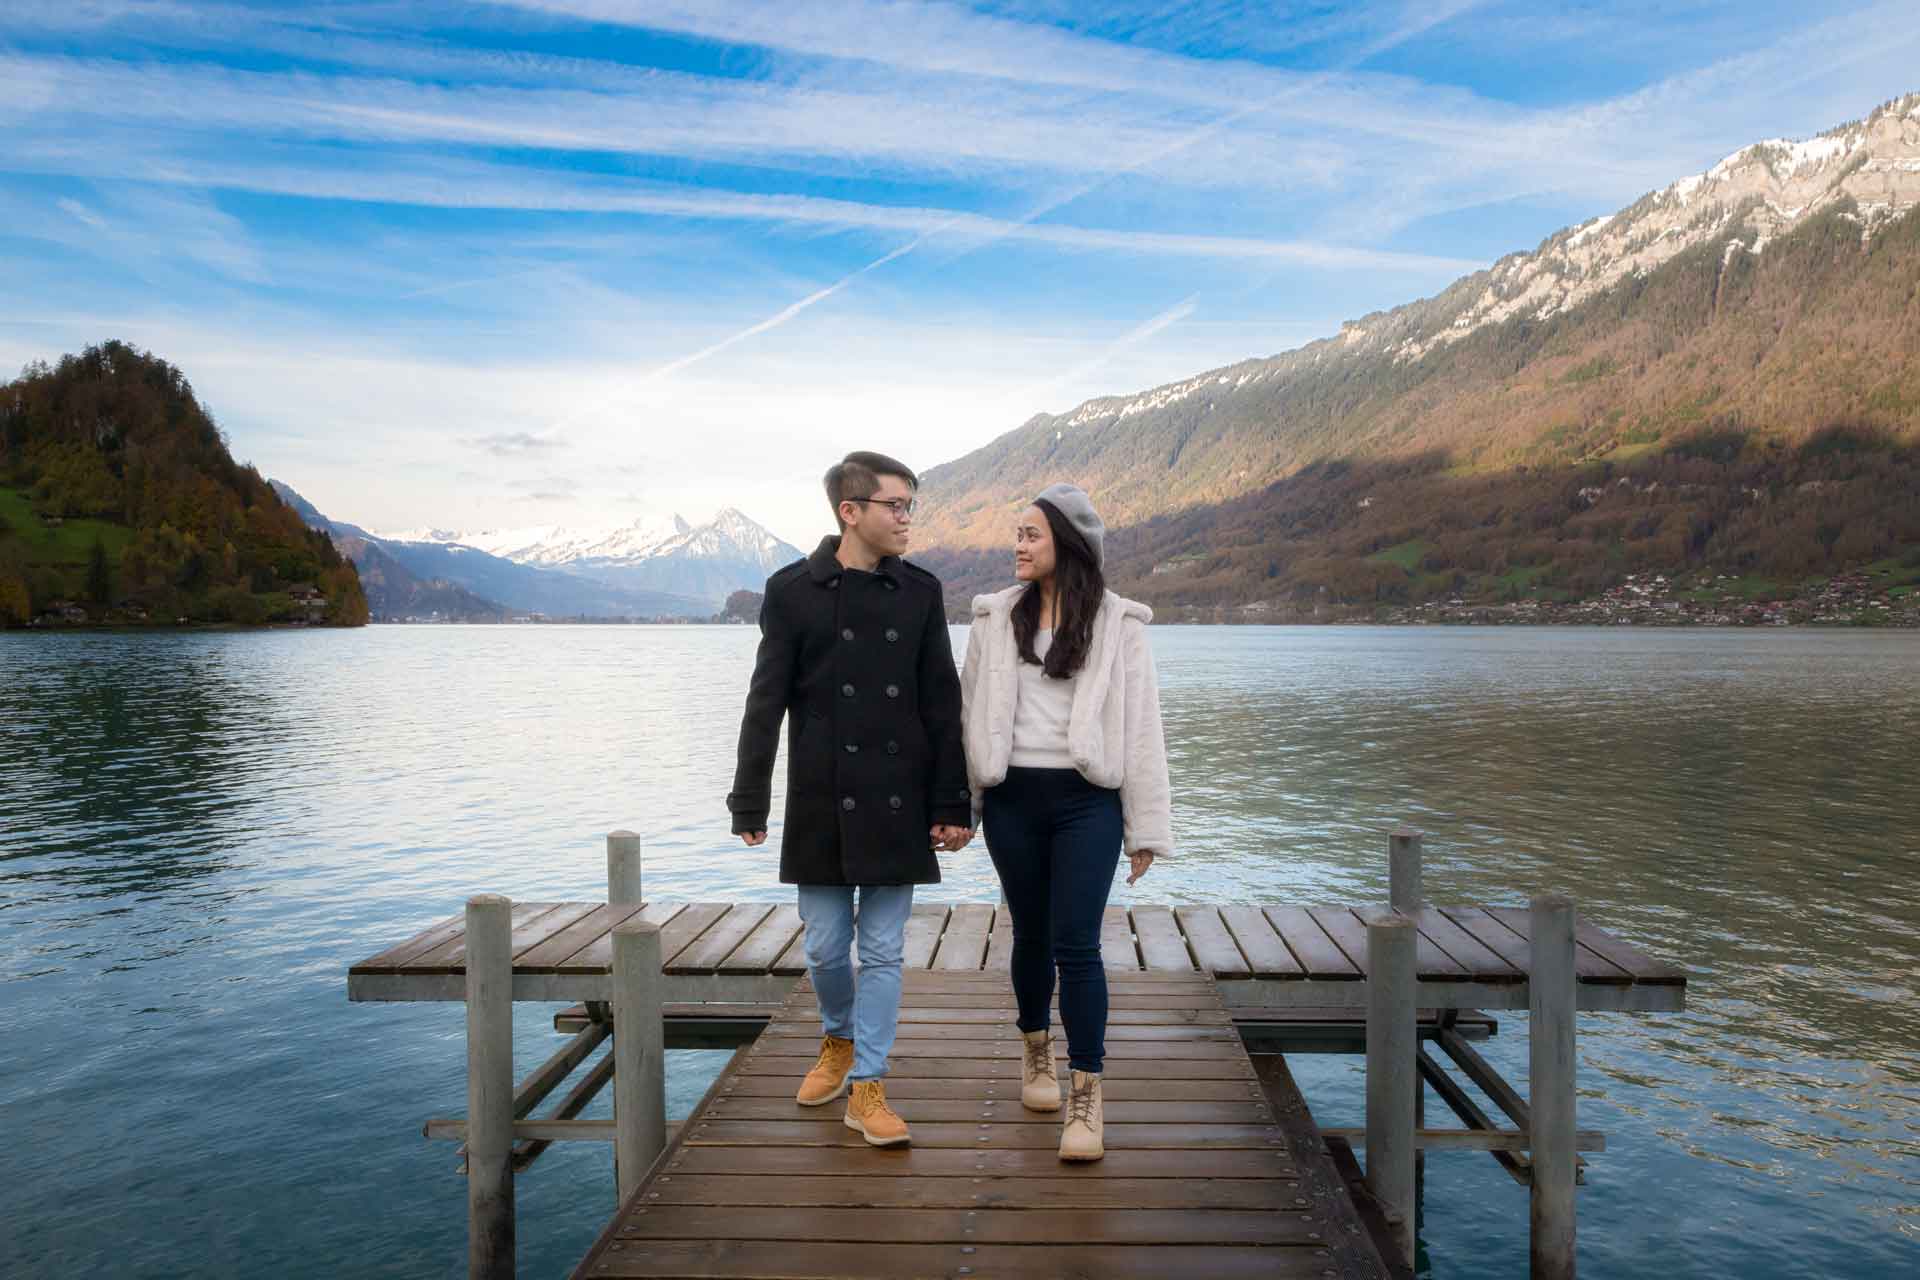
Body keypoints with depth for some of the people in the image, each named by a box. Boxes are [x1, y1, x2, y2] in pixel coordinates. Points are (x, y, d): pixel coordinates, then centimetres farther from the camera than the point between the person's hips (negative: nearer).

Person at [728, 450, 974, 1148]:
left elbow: (942, 706, 4)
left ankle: (867, 1087, 15)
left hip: (896, 804, 1)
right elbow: (766, 703, -1)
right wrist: (750, 802, -2)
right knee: (825, 947, 10)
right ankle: (839, 1041, 38)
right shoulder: (794, 590, -2)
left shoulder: (920, 591, 4)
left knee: (883, 951, 4)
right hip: (821, 804, -1)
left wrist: (952, 804, 1)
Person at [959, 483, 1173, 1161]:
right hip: (1013, 799, 3)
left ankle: (1086, 1096, 4)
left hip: (1086, 801, -2)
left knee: (1077, 944, -7)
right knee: (1031, 934, 13)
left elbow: (1141, 727, 0)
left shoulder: (1118, 624, 0)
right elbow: (970, 712, 9)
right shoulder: (996, 617, 6)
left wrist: (1146, 826, -1)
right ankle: (1037, 1050, 37)